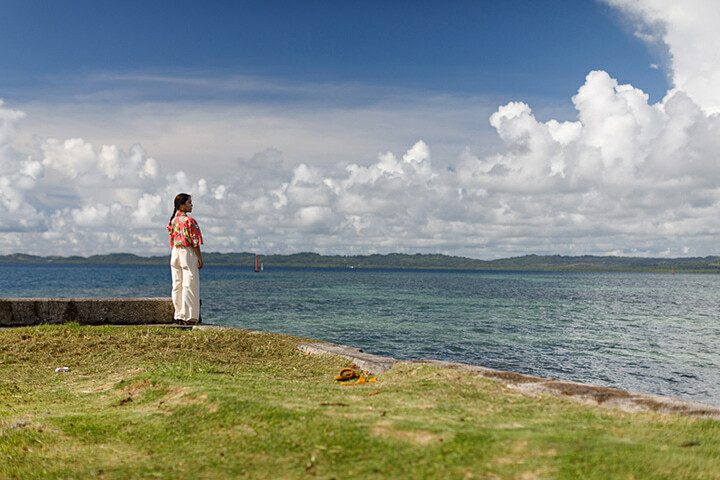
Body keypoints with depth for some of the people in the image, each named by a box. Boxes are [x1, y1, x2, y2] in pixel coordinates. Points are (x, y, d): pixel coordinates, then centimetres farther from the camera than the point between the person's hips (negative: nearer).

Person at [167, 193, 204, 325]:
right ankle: (189, 316, -3)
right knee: (189, 285, -3)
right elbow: (195, 242, -13)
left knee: (177, 285, 9)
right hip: (188, 253, -7)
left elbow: (172, 241, 12)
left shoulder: (172, 221, 9)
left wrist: (176, 255, 18)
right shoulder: (190, 221, -12)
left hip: (175, 254, 7)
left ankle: (179, 316, 12)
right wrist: (200, 258, -8)